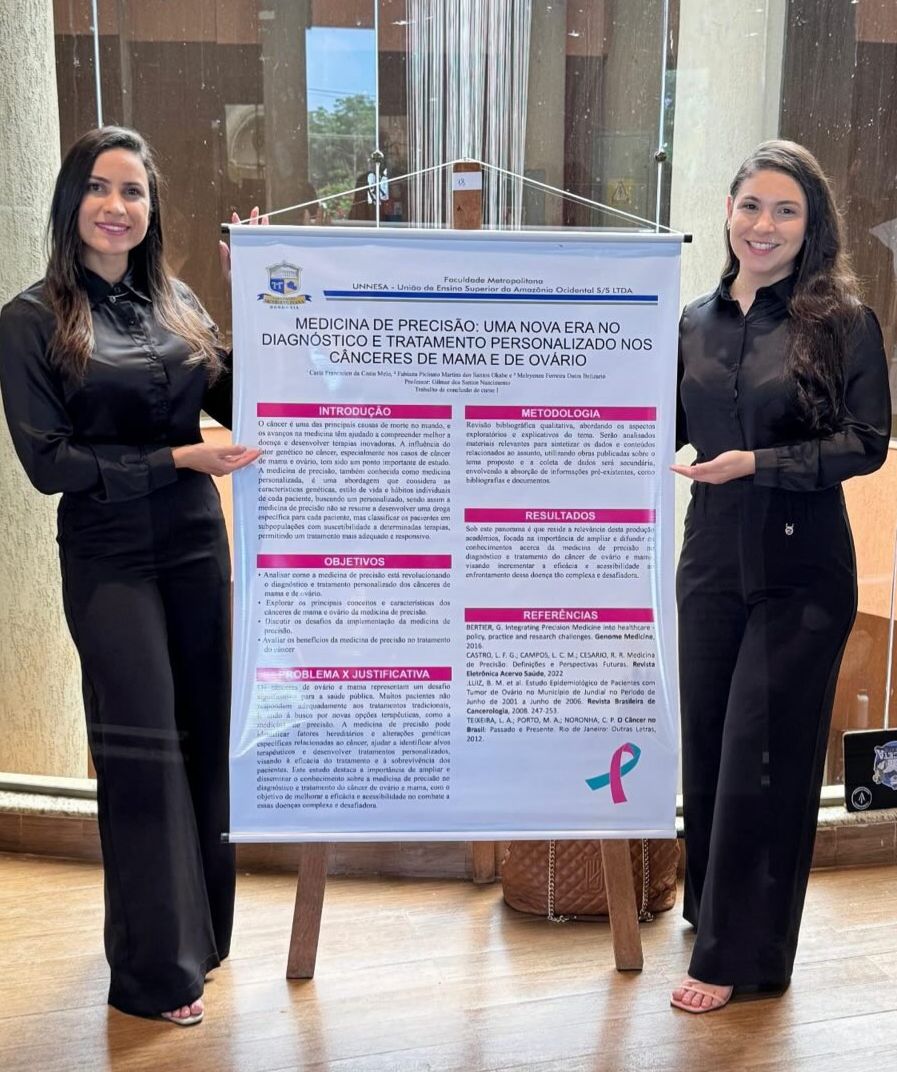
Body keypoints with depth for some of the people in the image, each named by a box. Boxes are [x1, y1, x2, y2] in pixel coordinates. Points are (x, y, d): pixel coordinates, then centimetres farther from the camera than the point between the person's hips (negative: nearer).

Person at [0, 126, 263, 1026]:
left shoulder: (178, 305, 8)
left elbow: (240, 405, 6)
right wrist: (176, 459, -16)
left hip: (196, 545, 5)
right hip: (108, 560, -4)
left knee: (204, 736, 11)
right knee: (142, 748, 1)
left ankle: (202, 929, 30)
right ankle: (156, 969, 16)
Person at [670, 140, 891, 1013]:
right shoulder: (696, 323, 7)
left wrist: (760, 463, -20)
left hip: (800, 569, -4)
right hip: (712, 557, 4)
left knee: (763, 758, 1)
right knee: (705, 744, 13)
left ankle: (737, 954, 16)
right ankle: (711, 906, 35)